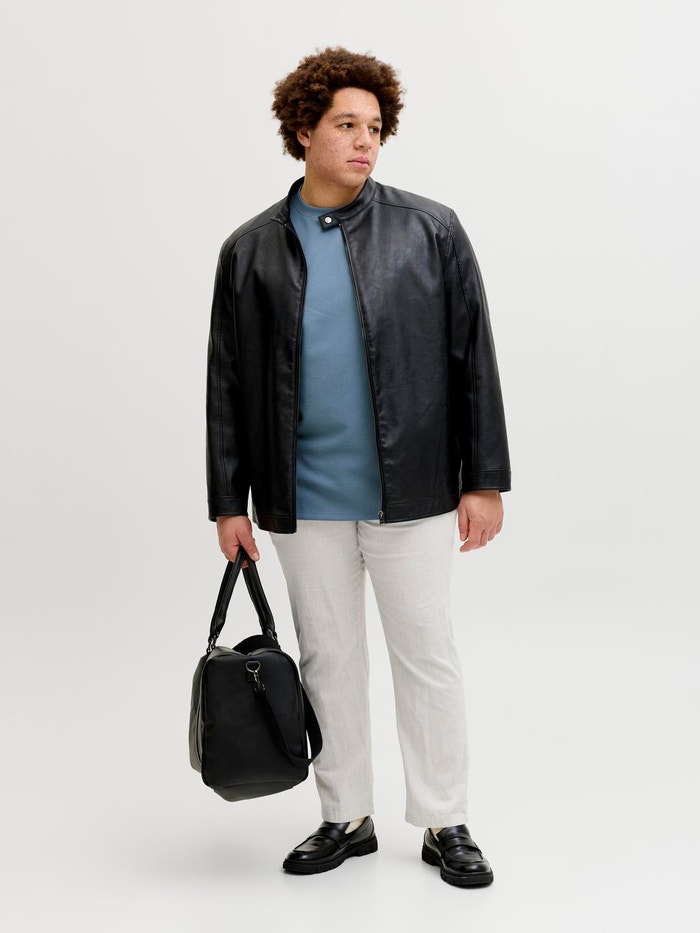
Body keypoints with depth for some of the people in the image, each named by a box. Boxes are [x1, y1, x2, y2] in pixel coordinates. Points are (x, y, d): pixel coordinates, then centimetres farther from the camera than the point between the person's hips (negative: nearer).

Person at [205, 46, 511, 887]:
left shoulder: (430, 232, 1)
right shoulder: (251, 251, 4)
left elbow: (473, 358, 0)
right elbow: (228, 381, 6)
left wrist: (485, 478, -4)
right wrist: (229, 499, 4)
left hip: (412, 495, -1)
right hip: (305, 502, 2)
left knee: (427, 657, 5)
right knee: (328, 661, 12)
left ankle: (445, 824, 21)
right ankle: (346, 818, 28)